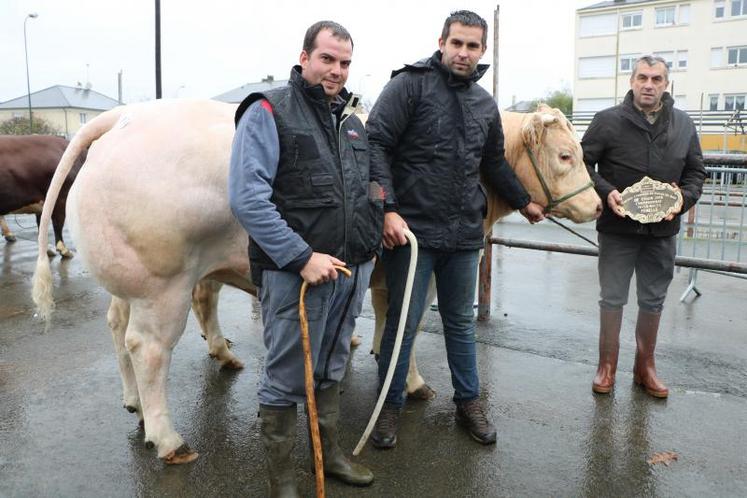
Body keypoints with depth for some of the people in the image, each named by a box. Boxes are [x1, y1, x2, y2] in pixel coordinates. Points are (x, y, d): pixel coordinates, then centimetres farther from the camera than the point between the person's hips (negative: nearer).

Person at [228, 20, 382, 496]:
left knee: (332, 369, 20)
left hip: (355, 270, 7)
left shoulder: (352, 120, 14)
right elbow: (248, 198, -17)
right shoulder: (269, 112, -7)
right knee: (287, 378, 5)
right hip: (294, 272, -6)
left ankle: (330, 454, 38)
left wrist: (383, 217, 9)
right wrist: (302, 257, -21)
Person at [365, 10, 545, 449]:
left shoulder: (485, 103, 13)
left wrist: (524, 202, 31)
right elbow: (376, 144, -13)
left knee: (461, 321, 16)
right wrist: (387, 209, -21)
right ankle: (391, 407, 22)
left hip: (465, 234, 5)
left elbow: (495, 163, 25)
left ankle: (470, 402, 31)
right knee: (404, 322, 4)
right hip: (412, 230, -5)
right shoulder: (411, 84, -5)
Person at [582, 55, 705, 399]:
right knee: (612, 299, 6)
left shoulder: (684, 125, 5)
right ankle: (607, 367, 22)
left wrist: (684, 198, -9)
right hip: (617, 227, -3)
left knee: (653, 301, 14)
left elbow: (696, 171, 11)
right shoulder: (608, 121, -7)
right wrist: (606, 192, -19)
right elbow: (583, 163, -4)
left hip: (662, 230, 4)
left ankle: (645, 367, 31)